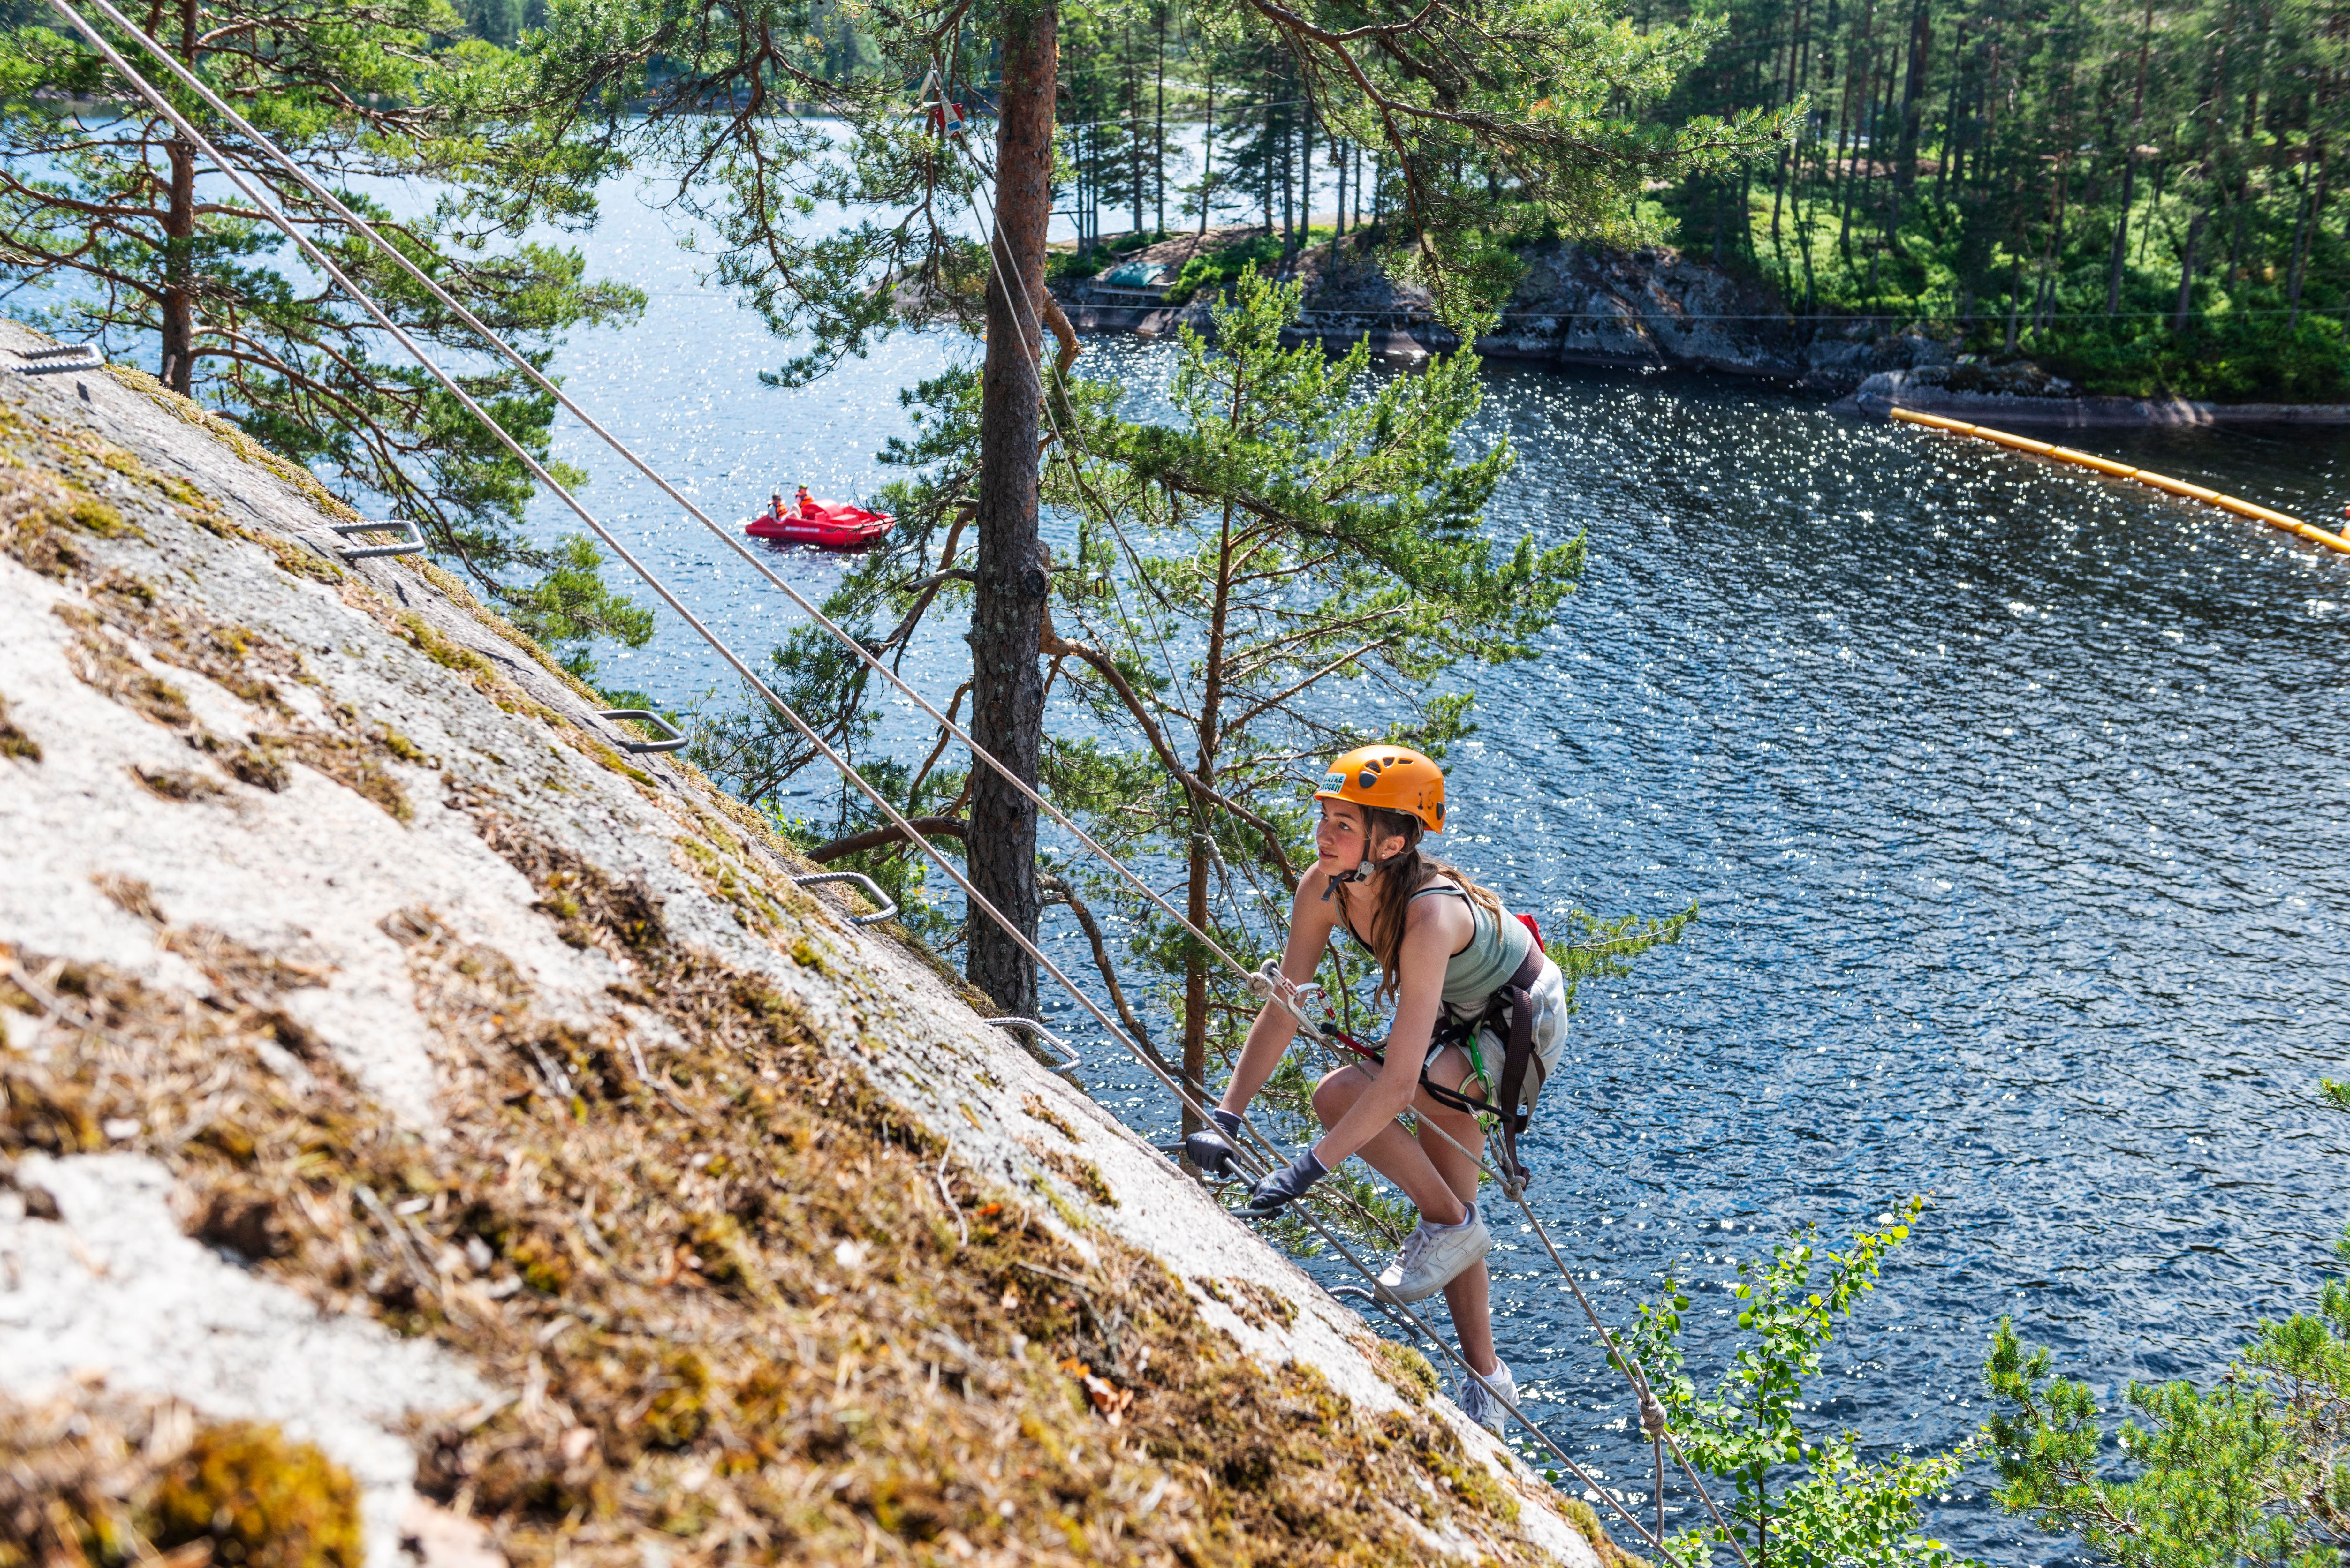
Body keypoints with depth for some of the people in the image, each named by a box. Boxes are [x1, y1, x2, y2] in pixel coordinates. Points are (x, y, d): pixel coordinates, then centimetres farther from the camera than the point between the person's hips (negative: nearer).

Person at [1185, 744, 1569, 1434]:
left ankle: (1450, 1224, -6)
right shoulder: (1324, 889, -20)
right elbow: (1280, 1014, -12)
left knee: (1340, 1094, -26)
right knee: (1445, 1212, 11)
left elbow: (1399, 1081, -43)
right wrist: (1224, 1120, -19)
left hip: (1524, 1022, -7)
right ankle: (1488, 1378, 29)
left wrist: (1309, 1169, -45)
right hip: (1455, 1016, 7)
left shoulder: (1428, 916, -40)